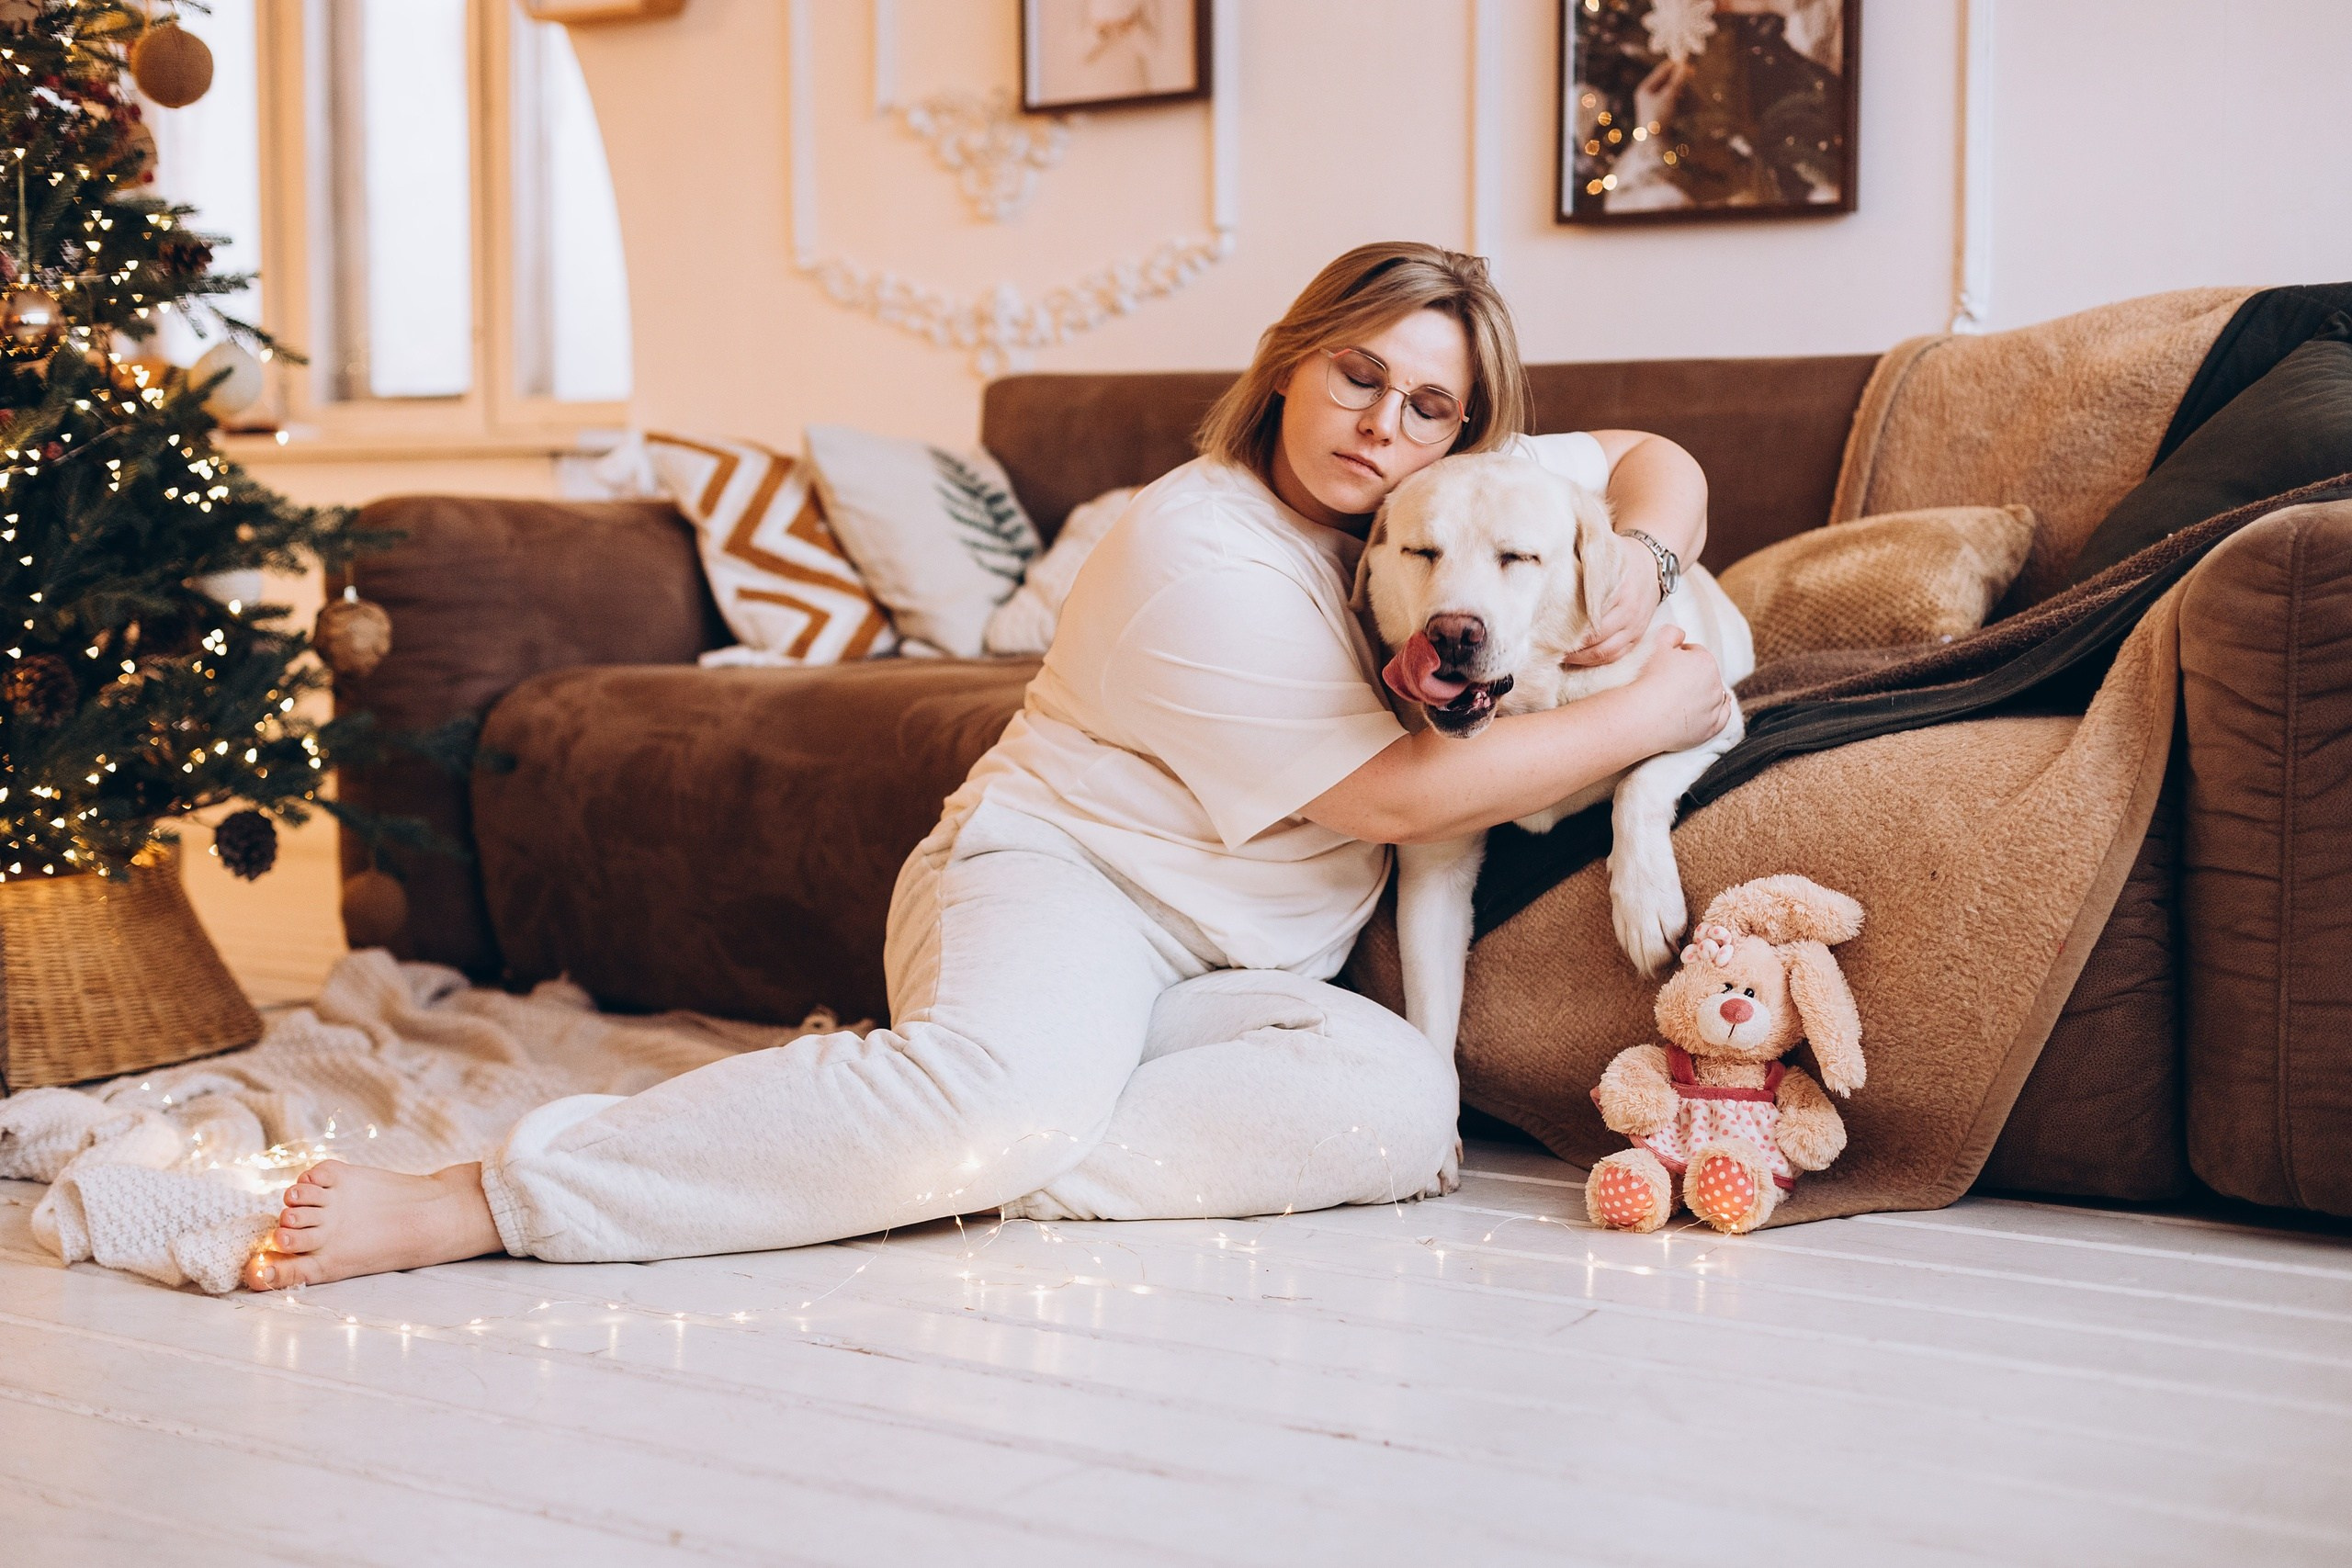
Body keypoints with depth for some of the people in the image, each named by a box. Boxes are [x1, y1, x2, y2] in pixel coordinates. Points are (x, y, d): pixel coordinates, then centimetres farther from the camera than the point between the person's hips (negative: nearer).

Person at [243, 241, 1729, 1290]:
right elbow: (1394, 793, -17)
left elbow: (1656, 462, 17)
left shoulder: (1430, 505, 9)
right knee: (1007, 1084, -42)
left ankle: (929, 1168, -31)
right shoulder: (1201, 550, -16)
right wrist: (1653, 713, -12)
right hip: (1056, 881, -7)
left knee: (1402, 1092, -28)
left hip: (1225, 974, 7)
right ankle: (464, 1203, -42)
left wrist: (1643, 566, -7)